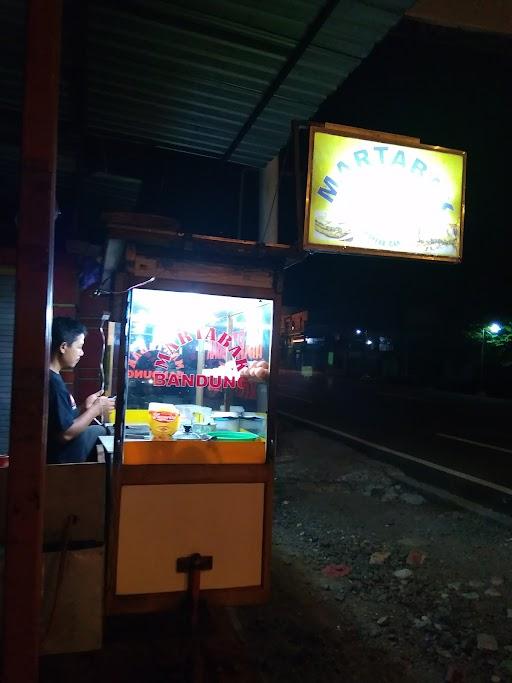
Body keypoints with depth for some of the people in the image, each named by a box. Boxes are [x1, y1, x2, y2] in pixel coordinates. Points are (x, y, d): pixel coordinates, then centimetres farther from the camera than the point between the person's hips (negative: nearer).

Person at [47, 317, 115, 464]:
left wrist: (85, 407, 2)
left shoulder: (52, 377, 5)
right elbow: (66, 433, -24)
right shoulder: (53, 382, -24)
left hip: (59, 452, 9)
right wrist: (96, 409, -14)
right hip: (60, 458, -9)